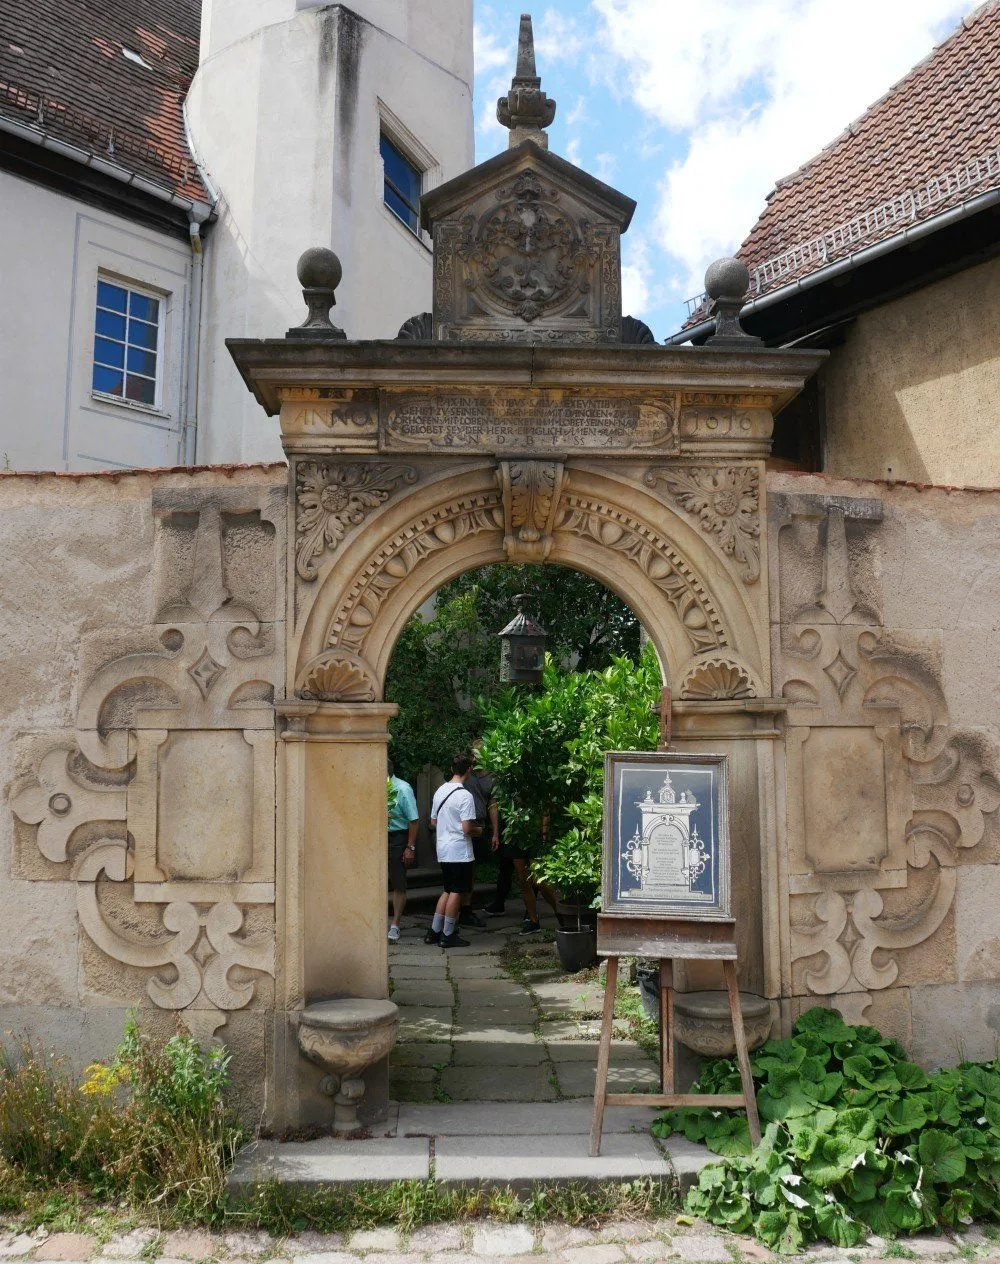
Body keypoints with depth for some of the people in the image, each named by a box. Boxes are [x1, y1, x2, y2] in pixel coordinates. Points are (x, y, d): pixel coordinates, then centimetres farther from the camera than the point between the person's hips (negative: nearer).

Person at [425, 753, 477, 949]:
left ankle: (434, 931, 17)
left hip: (443, 851, 8)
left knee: (448, 891, 17)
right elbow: (467, 828, -20)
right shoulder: (465, 796, -17)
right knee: (456, 892, 1)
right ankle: (448, 935, 6)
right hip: (460, 852, -8)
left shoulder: (439, 791, 7)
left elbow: (433, 822, 14)